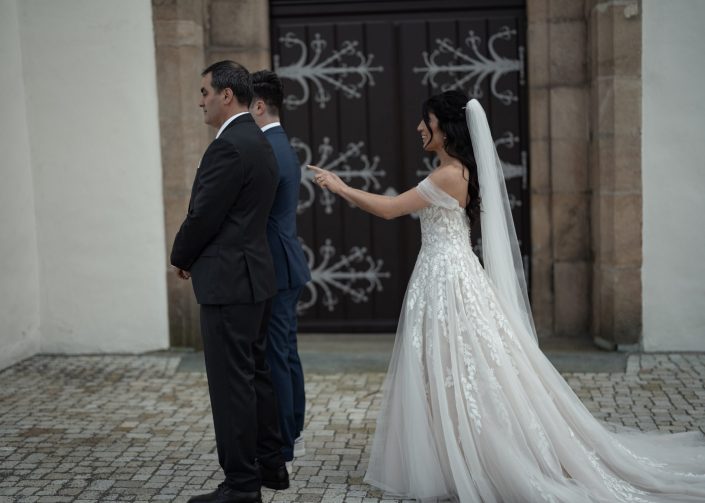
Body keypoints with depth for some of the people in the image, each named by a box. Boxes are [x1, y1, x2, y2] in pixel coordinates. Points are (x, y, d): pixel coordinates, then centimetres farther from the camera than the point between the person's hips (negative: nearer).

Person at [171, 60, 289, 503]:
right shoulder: (259, 142, 14)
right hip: (254, 275, 10)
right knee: (255, 373, 17)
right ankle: (270, 465, 27)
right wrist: (196, 257, 14)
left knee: (232, 381, -4)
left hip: (228, 281, -10)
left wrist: (181, 258, 2)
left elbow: (203, 216, -16)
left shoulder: (229, 146, -18)